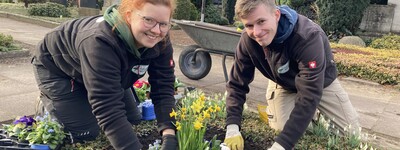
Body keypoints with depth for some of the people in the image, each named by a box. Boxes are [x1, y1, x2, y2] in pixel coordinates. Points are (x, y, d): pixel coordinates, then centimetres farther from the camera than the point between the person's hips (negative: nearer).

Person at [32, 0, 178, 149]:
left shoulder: (161, 42, -24)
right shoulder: (100, 41, -44)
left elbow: (163, 88, -25)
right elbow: (108, 107, -47)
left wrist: (169, 134, -38)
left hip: (104, 74, 6)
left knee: (133, 120, 6)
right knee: (86, 132, -9)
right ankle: (49, 99, 18)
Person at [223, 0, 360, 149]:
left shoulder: (307, 36, -41)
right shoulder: (248, 41, -27)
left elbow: (309, 95, -45)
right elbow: (237, 84, -19)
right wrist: (232, 127, -34)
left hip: (321, 83, -2)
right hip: (283, 83, 2)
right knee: (279, 129, -15)